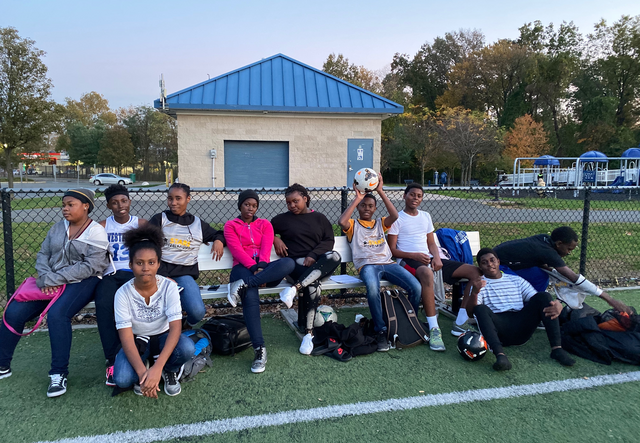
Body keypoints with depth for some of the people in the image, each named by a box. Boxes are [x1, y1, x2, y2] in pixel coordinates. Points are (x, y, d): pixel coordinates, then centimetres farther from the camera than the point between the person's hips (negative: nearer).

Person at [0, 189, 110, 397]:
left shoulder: (96, 232, -7)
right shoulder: (57, 228, 11)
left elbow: (89, 266, -16)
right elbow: (43, 254, 10)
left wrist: (54, 279, -19)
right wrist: (45, 277, -11)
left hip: (81, 282, -6)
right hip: (50, 282, 6)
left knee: (56, 314, -30)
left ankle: (59, 374, -17)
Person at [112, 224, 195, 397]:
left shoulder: (169, 287, -19)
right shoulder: (123, 293, -18)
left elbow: (175, 326, -26)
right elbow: (126, 338, -21)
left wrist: (157, 367, -38)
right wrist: (142, 372, -35)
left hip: (163, 337, 0)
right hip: (137, 341, 0)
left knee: (187, 348, -33)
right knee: (122, 380, -29)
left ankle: (169, 371, 1)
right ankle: (142, 374, 8)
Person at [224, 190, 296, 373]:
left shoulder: (265, 224, 21)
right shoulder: (230, 225, 15)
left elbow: (266, 247, 3)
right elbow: (236, 249, -1)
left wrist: (261, 267, -17)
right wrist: (253, 266, -17)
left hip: (264, 268, 2)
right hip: (243, 267, -2)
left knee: (289, 262, -33)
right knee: (251, 297, -36)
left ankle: (243, 285, -36)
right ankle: (259, 350, -35)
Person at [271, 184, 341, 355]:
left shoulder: (319, 218, 17)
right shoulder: (283, 219, 16)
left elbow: (329, 240, 6)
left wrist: (313, 255, -11)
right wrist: (275, 239, -1)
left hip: (319, 263, 2)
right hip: (295, 263, -2)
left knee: (334, 256, -34)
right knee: (312, 284, -35)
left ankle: (295, 288, -41)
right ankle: (309, 333, -27)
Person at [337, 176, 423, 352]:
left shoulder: (381, 223, 26)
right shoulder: (353, 225, 17)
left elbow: (395, 215, 3)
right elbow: (341, 221, -8)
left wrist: (381, 192, 3)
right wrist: (357, 198, -1)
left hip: (387, 263, 4)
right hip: (367, 265, -3)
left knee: (416, 288, -21)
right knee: (373, 288, -40)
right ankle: (381, 330, -22)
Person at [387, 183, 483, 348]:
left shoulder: (426, 216, 21)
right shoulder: (397, 219, 3)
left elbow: (431, 243, 20)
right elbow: (392, 250, -3)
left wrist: (437, 258, -2)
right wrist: (414, 255, -17)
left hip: (429, 259, 7)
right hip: (408, 260, -7)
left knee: (475, 272, -9)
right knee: (427, 273, -45)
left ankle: (461, 323, -10)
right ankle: (434, 329, -40)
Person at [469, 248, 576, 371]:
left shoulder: (516, 280, 23)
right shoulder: (479, 284, 12)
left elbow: (539, 301, 13)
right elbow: (471, 312, -6)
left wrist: (557, 305, -11)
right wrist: (474, 293, -28)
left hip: (521, 329, 3)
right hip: (498, 329, -3)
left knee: (544, 295, -14)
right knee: (481, 309, -31)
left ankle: (557, 348, -22)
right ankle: (500, 354, -47)